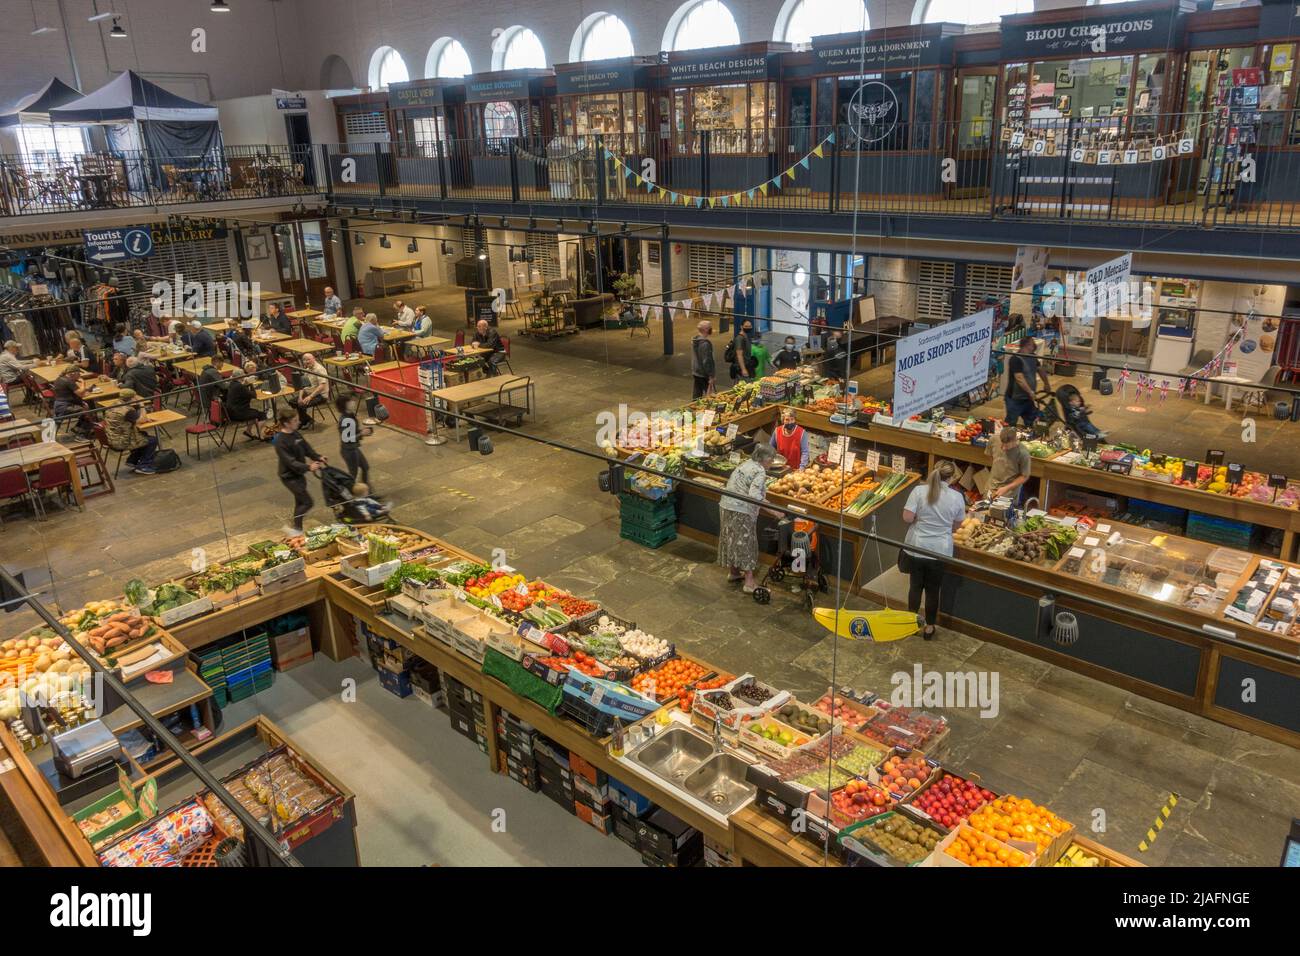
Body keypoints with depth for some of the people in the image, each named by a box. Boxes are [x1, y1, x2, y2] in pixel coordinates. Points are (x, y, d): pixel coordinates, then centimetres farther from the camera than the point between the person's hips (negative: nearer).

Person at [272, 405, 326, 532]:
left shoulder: (296, 434, 1)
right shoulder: (280, 441, -24)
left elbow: (307, 448, 9)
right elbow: (290, 462, -28)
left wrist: (318, 457, -8)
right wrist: (308, 467, -37)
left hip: (298, 473, 8)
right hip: (289, 476, -8)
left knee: (300, 502, 16)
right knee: (307, 502, -7)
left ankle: (297, 528, 29)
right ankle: (297, 527, 7)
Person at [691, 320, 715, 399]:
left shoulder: (694, 340, 7)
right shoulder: (705, 343, -21)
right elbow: (706, 361, -23)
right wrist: (710, 376, -18)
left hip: (696, 372, 9)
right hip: (704, 374, -9)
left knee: (696, 394, 15)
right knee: (709, 395, -1)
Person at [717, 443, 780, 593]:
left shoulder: (746, 463, 11)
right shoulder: (760, 471, -15)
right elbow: (754, 495, -27)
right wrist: (773, 511, -25)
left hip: (726, 506, 8)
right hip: (741, 512, -8)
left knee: (732, 540, 19)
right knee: (745, 544, -2)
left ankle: (734, 573, 34)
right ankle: (749, 582, -1)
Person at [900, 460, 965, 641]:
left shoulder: (919, 490, -11)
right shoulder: (957, 497, -7)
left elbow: (907, 518, -15)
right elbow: (956, 526, 4)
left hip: (916, 548, 0)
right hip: (940, 551, 0)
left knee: (915, 586, 18)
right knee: (933, 589, 15)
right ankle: (929, 627, 27)